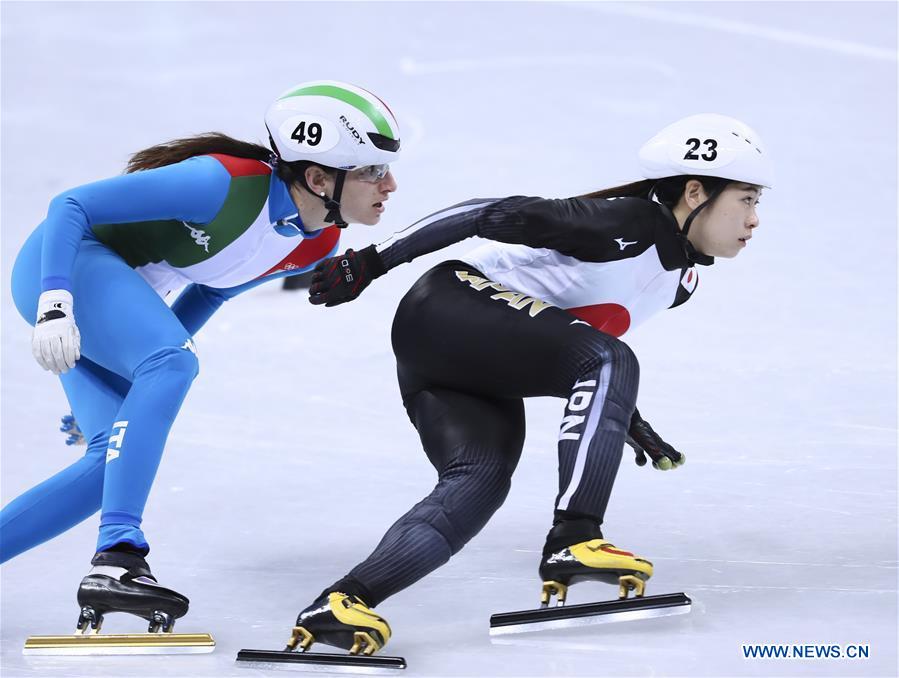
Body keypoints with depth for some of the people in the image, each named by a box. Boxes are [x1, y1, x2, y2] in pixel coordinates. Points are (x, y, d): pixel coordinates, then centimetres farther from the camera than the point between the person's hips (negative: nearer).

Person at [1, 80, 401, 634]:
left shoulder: (319, 244, -2)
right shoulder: (225, 183, -28)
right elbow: (70, 206, -22)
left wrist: (132, 382, 17)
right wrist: (56, 302, -35)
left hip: (122, 295, 9)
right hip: (63, 263, -8)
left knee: (117, 459, -7)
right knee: (174, 363, -32)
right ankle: (116, 557, -36)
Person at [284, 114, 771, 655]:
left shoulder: (683, 280, 11)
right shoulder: (625, 223, -18)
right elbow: (494, 213, -20)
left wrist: (621, 414, 20)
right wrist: (371, 262, -19)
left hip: (481, 375, 9)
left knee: (481, 483, -18)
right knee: (610, 363, -25)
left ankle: (342, 601, -31)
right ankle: (572, 543, -30)